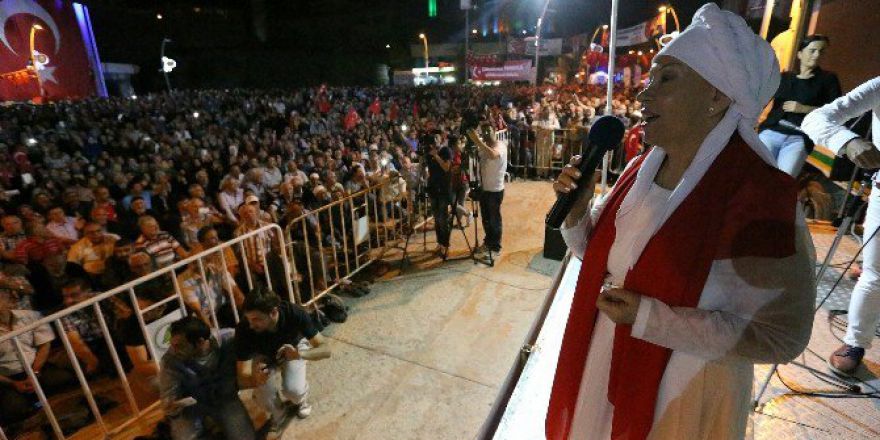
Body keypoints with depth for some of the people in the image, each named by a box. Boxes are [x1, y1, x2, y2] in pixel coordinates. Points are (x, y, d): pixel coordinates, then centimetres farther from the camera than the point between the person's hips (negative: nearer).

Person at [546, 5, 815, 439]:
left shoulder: (760, 195, -24)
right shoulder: (640, 170, -4)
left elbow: (780, 335, -20)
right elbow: (598, 254, 4)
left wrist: (650, 320, -27)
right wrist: (575, 210, -14)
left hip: (680, 393, -5)